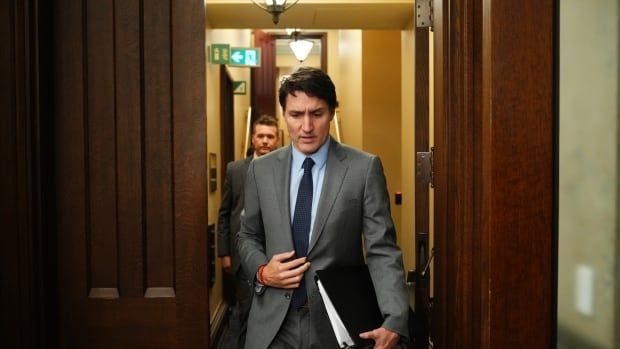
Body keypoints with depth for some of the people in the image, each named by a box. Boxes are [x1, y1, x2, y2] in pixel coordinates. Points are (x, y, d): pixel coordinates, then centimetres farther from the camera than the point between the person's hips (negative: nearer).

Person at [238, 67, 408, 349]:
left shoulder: (364, 168, -7)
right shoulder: (261, 169, 2)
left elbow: (382, 250, -11)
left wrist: (393, 321, -24)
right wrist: (262, 271, -8)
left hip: (338, 325, -1)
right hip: (273, 325, 2)